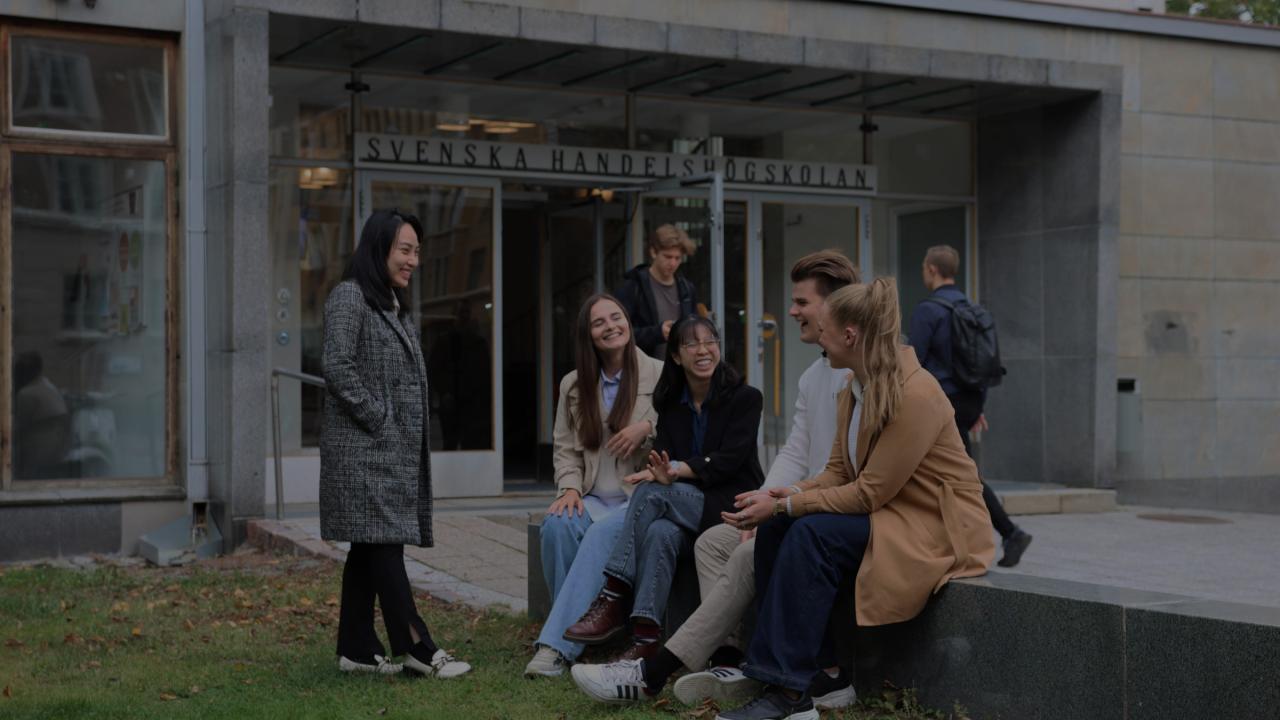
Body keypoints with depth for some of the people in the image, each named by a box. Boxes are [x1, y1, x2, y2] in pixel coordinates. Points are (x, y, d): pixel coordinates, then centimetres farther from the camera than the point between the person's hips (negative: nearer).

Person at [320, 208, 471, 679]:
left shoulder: (395, 304, 19)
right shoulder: (349, 297, -8)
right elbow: (338, 367, -17)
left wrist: (410, 437, 12)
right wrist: (380, 419, -15)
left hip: (395, 449, 9)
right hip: (364, 447, -9)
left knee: (370, 549, 8)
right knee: (384, 543, -9)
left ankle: (357, 649, 12)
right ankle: (416, 647, -9)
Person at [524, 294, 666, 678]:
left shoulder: (660, 375, 3)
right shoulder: (574, 385, 15)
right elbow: (565, 447, 15)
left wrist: (649, 427, -14)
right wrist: (570, 488, -3)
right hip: (594, 498, 4)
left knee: (601, 533, -34)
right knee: (557, 525, -30)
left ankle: (557, 645, -37)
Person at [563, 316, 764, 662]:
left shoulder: (745, 398, 0)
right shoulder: (670, 403, 13)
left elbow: (729, 461, -11)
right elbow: (663, 453, 2)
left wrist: (676, 470, -25)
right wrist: (661, 472, -24)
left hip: (731, 505, -4)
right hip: (683, 506, 4)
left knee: (652, 492, -29)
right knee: (660, 533, -33)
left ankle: (613, 601, -32)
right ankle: (645, 640, -43)